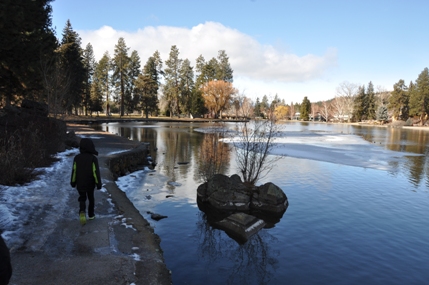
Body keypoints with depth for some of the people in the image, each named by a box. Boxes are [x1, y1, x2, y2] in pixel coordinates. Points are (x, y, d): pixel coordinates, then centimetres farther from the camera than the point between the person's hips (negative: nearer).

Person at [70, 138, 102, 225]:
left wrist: (73, 182, 10)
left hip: (80, 184, 2)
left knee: (82, 199, 12)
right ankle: (91, 215, 28)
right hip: (90, 184, -1)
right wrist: (98, 183, -10)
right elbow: (96, 172, -16)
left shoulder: (77, 158, -6)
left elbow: (74, 171, -1)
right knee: (91, 198, 17)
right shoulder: (93, 158, -16)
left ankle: (82, 212, -15)